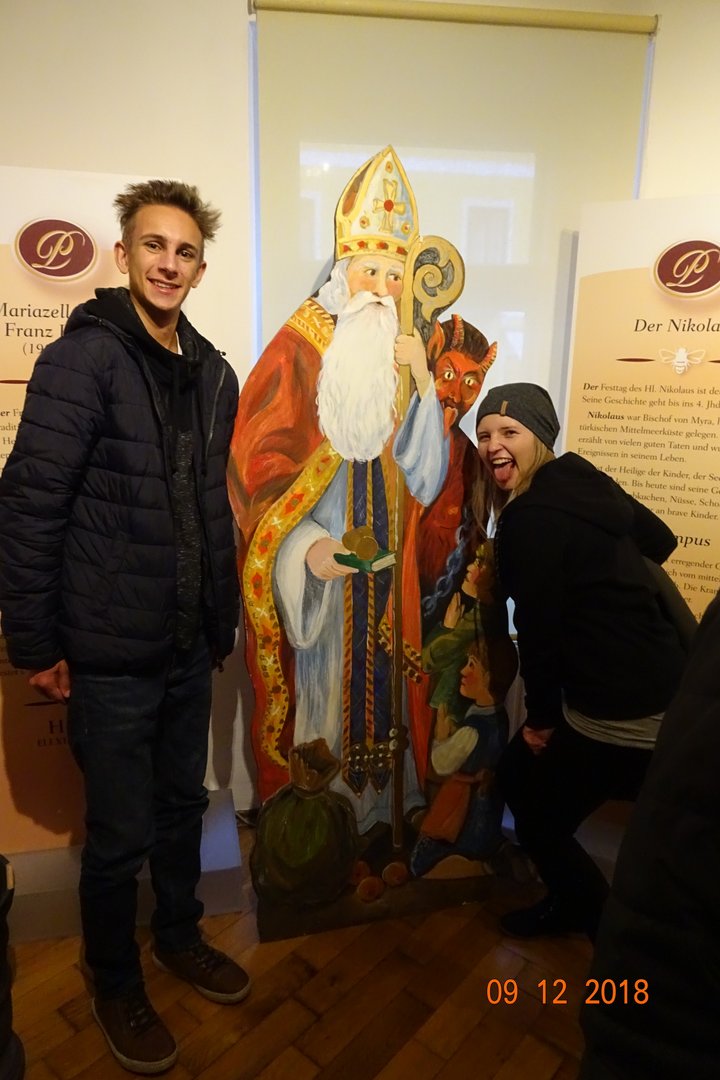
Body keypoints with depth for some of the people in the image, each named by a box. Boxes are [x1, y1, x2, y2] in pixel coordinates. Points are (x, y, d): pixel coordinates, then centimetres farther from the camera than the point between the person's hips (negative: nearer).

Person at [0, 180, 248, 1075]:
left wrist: (223, 619, 10)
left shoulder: (213, 373, 7)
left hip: (189, 646, 6)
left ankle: (179, 937, 47)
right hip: (110, 654, -5)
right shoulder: (85, 357, -12)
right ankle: (115, 983, 39)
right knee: (121, 834, 11)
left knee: (183, 806, 22)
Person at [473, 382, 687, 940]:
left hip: (622, 708, -9)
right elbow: (659, 541, 17)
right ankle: (573, 902, 42)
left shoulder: (531, 517, -19)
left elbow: (539, 625, -17)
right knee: (517, 775, 22)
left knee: (539, 817, 10)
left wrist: (542, 717, -5)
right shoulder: (585, 480, 7)